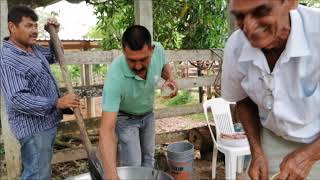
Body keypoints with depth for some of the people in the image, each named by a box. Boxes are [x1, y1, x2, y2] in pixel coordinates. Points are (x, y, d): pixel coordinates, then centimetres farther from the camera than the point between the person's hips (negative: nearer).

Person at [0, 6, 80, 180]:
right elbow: (18, 99, -28)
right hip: (34, 127, -9)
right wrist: (57, 103, -32)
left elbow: (54, 56, 28)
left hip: (47, 121, 9)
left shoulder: (34, 48, 8)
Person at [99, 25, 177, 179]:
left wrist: (170, 78, -23)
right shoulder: (115, 77, -42)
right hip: (125, 117, -4)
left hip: (148, 113, 4)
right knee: (132, 166, -6)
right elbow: (107, 129, -43)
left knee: (148, 158, 18)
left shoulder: (158, 50, -28)